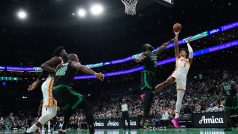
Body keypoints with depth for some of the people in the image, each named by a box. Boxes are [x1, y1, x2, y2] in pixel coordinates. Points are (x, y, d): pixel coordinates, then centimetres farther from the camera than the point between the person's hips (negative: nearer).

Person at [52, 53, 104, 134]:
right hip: (63, 89, -8)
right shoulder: (74, 63, 11)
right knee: (87, 107, -5)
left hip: (55, 91, 8)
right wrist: (95, 74, -26)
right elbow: (80, 67, -11)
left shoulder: (61, 66, 32)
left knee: (69, 110, 33)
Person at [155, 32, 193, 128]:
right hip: (176, 74, -2)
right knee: (166, 82, -36)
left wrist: (188, 43, 22)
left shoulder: (189, 61, 27)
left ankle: (176, 118, -5)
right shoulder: (178, 58, 26)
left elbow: (191, 52, 9)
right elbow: (176, 47, 17)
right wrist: (176, 35, 14)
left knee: (179, 99, -4)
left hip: (183, 78, 2)